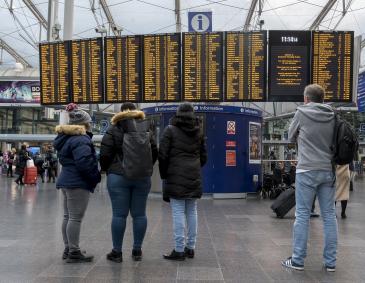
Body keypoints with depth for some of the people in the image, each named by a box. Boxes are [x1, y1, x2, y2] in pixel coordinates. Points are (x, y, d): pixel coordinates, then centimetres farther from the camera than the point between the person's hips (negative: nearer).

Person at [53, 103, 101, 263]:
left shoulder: (65, 138, 15)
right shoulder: (80, 139, -17)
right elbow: (85, 162, -26)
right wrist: (96, 177, -11)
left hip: (67, 181, 11)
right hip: (78, 183, -11)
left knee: (68, 217, 15)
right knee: (76, 218, -6)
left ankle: (68, 249, 25)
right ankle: (74, 253, -2)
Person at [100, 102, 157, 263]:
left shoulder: (113, 130, -2)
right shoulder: (146, 130, 9)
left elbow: (105, 154, -5)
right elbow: (155, 152, 10)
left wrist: (105, 169, 12)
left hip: (118, 177, -3)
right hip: (143, 177, 3)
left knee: (119, 214, 0)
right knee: (139, 214, 8)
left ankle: (117, 252, 6)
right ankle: (137, 250, 13)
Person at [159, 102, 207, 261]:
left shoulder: (170, 130, -4)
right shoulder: (198, 132, 9)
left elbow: (163, 155, -6)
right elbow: (203, 156, 12)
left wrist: (164, 174, 6)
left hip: (176, 177, -5)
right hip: (194, 177, 5)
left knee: (178, 213, -4)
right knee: (192, 212, 10)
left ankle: (179, 250, -2)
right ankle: (191, 247, 16)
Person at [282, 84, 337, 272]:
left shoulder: (302, 113, -3)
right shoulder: (332, 116, 6)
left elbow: (291, 138, 9)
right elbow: (335, 141, 15)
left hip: (307, 170, -4)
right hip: (328, 170, 4)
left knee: (302, 215, 1)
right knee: (329, 215, 8)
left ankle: (298, 260, 4)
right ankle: (330, 261, 12)